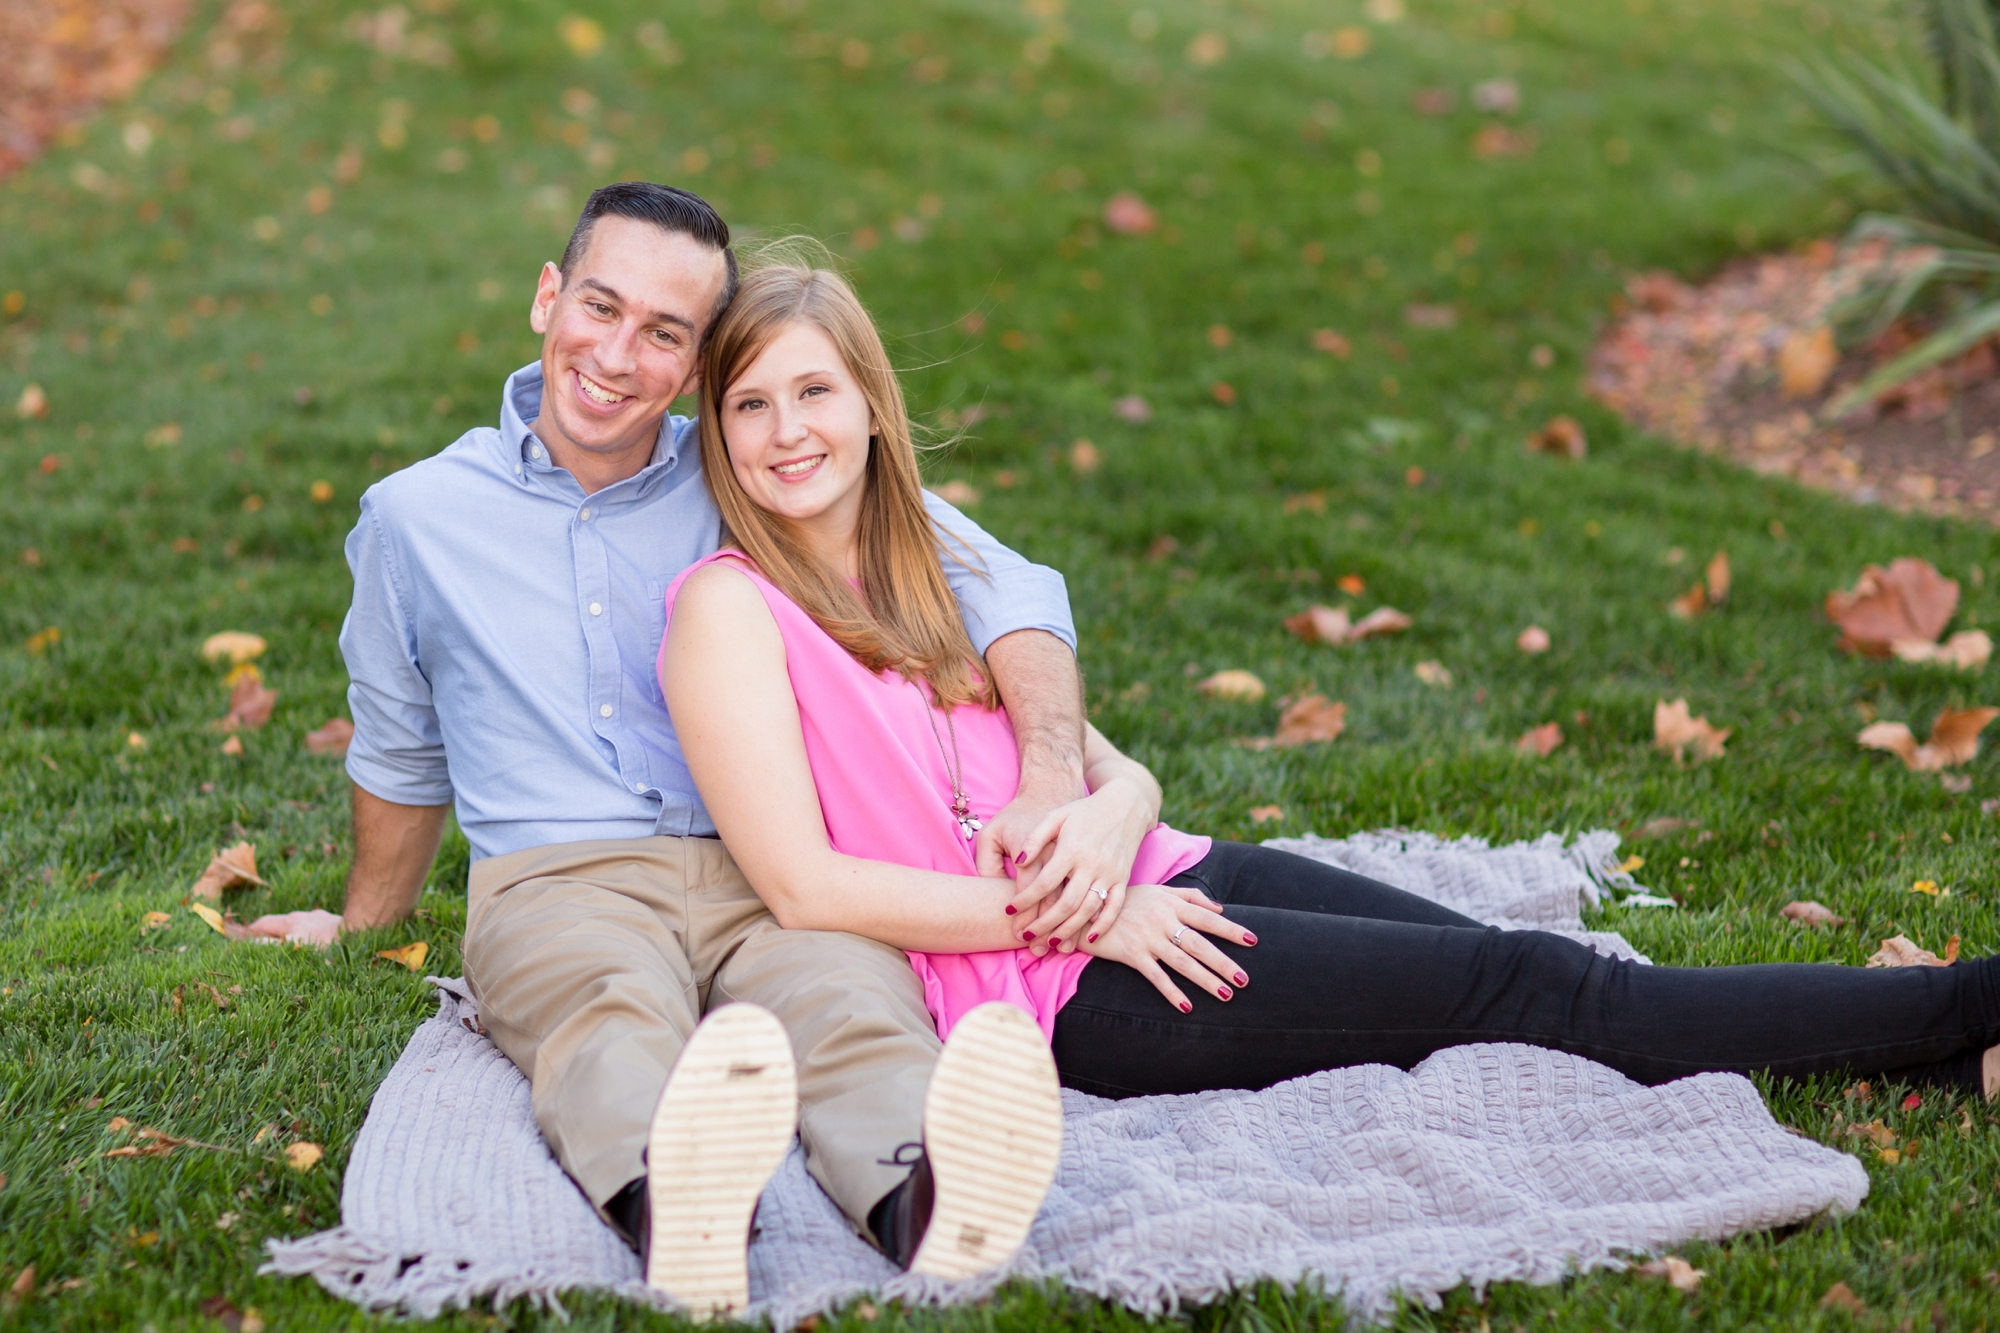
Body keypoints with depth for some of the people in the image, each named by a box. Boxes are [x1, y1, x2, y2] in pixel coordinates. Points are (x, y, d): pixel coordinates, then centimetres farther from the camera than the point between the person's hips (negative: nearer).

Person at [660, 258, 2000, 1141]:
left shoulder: (933, 560, 14)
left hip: (1148, 886, 7)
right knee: (1523, 987, -12)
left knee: (1534, 968, -9)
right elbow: (805, 885, -15)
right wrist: (1059, 908, -16)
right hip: (1066, 994, -7)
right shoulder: (729, 608, -7)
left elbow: (1111, 768, 14)